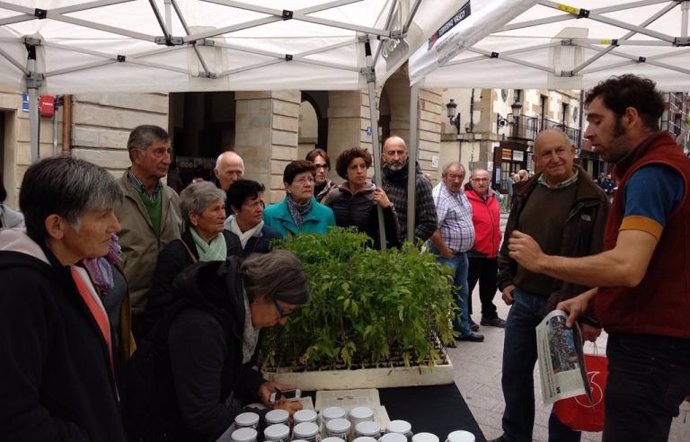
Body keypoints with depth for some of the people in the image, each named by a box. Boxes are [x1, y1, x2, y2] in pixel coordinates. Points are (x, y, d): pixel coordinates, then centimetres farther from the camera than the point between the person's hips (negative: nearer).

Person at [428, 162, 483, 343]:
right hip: (446, 255, -9)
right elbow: (432, 229, -28)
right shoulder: (439, 196, -20)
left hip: (462, 253, 10)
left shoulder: (460, 192, 9)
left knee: (462, 293, 18)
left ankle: (463, 329, 30)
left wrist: (462, 249, 17)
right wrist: (444, 252, -19)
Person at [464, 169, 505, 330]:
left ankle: (489, 315, 35)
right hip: (473, 253, -8)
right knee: (468, 286, 2)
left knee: (490, 286, 20)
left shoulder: (493, 198, 10)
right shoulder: (466, 199, -15)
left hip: (492, 252, 8)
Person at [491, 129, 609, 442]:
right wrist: (506, 281, 9)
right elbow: (508, 242, 17)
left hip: (564, 307, -6)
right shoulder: (526, 194, 7)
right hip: (522, 300, 6)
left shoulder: (593, 199, -10)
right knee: (514, 375, 17)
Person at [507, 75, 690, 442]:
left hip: (650, 346, -11)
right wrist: (590, 297, 12)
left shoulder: (651, 173, -18)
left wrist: (542, 260, -17)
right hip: (652, 340, 11)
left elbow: (627, 267, -30)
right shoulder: (657, 166, 17)